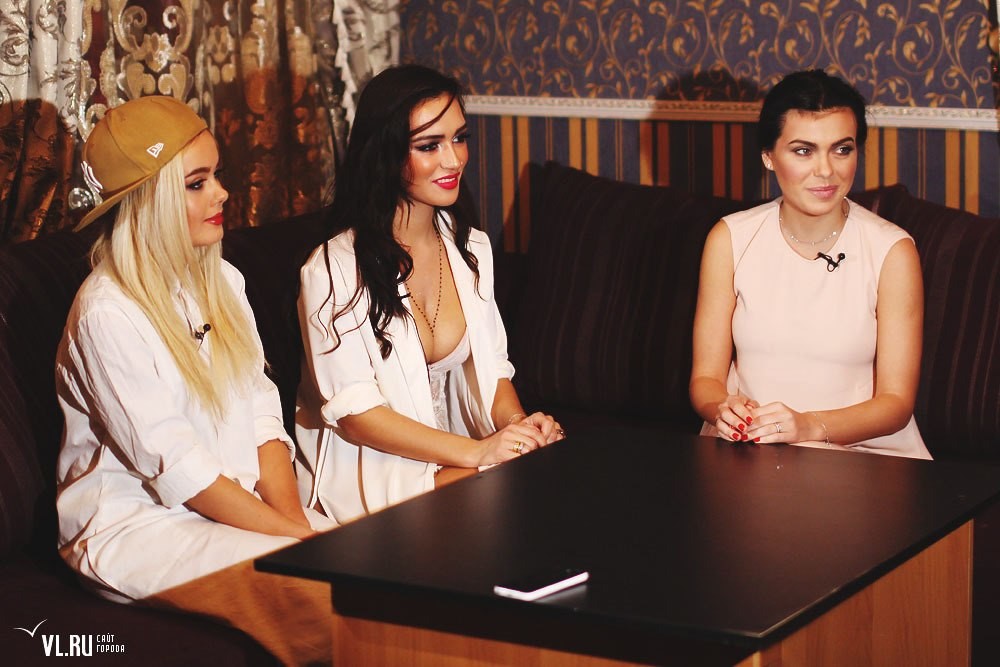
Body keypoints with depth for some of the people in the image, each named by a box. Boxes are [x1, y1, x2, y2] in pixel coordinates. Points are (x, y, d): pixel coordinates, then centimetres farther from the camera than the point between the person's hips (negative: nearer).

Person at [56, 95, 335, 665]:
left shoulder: (221, 281, 10)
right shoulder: (108, 314, -15)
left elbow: (262, 411, 6)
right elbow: (177, 468, -16)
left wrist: (293, 514, -11)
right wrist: (296, 534, -17)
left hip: (236, 502, 7)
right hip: (133, 526, -7)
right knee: (321, 588, -28)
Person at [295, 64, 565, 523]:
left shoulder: (472, 248, 9)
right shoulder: (334, 269, -14)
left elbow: (489, 365, 12)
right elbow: (354, 414, -15)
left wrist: (518, 424, -11)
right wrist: (474, 452, -24)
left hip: (449, 458, 7)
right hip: (365, 467, -6)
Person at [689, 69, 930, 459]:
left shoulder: (891, 251, -3)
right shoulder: (730, 240, 4)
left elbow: (896, 402, -5)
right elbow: (706, 377, 4)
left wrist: (810, 426, -24)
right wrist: (723, 410, -20)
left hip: (862, 449, -2)